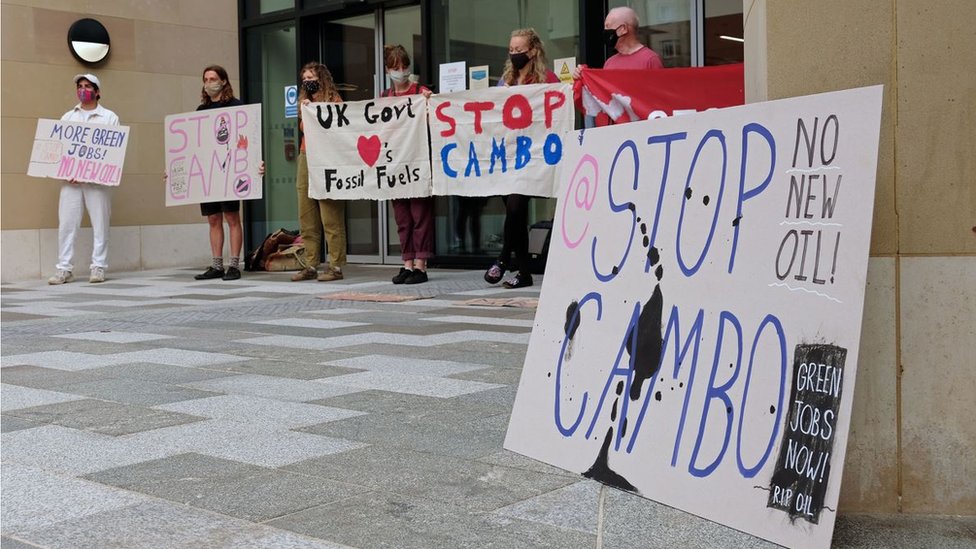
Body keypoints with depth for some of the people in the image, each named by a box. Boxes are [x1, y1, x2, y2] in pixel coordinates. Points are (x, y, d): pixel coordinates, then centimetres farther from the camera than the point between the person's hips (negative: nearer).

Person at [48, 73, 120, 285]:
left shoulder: (109, 117, 8)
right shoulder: (67, 117, 17)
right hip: (70, 178, 2)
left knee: (100, 223, 0)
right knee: (66, 223, -1)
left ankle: (98, 267, 6)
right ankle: (64, 269, 2)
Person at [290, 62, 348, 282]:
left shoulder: (333, 101, 0)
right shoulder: (305, 103, 20)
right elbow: (305, 130, 20)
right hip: (306, 158, 7)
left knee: (331, 218, -8)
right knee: (306, 220, 5)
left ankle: (336, 266, -6)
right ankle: (310, 266, 9)